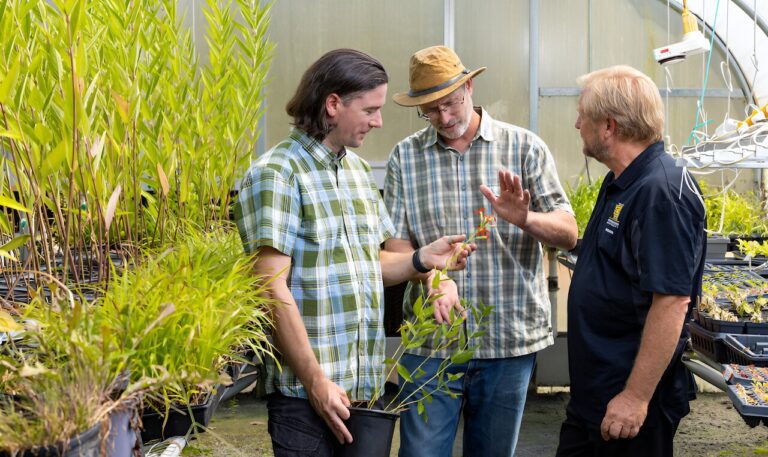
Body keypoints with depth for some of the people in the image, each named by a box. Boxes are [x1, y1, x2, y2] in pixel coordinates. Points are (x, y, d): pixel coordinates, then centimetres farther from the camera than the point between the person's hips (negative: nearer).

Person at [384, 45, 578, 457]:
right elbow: (395, 242, -1)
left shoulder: (524, 147, 1)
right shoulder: (405, 156, 4)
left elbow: (568, 234, -2)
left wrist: (525, 219, -24)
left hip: (510, 338, 0)